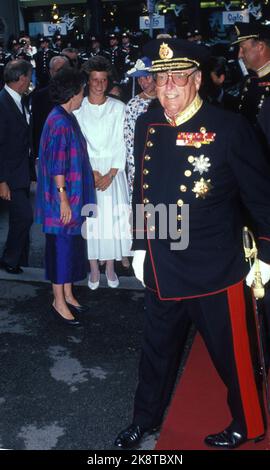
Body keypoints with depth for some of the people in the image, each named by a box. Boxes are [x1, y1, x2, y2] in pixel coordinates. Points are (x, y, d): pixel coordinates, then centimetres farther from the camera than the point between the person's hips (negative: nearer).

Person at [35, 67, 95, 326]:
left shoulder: (66, 118, 10)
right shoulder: (60, 122, -19)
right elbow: (57, 165, -21)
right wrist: (63, 199, -20)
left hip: (73, 195, 10)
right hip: (63, 198, -10)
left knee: (71, 245, 16)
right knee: (61, 246, 1)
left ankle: (67, 294, 29)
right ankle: (59, 302, 14)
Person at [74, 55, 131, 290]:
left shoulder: (118, 107, 1)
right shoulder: (78, 108, 0)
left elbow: (121, 143, -1)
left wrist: (110, 174, -9)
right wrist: (92, 172, -10)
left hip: (113, 170, 0)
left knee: (113, 217, 1)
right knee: (90, 218, 2)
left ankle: (110, 267, 16)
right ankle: (94, 268, 15)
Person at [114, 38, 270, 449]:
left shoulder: (228, 127, -15)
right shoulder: (146, 125, 1)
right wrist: (139, 246, 13)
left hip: (217, 275, -5)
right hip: (161, 272, 5)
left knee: (234, 356, 13)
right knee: (157, 350, 22)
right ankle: (145, 418, 46)